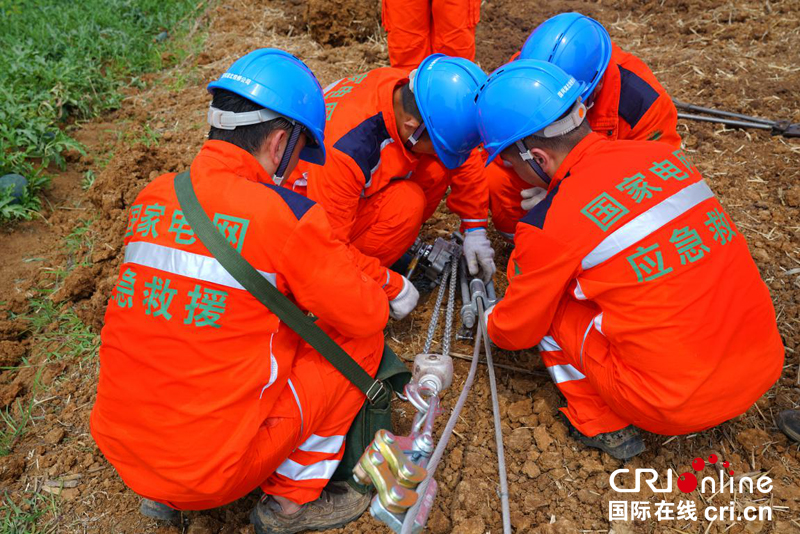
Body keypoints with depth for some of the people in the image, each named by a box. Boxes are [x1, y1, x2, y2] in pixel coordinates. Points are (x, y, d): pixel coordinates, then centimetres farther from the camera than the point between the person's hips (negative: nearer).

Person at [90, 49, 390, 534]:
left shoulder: (151, 200, 1)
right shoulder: (285, 214, -18)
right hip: (214, 470, -6)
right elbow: (365, 314, -7)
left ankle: (164, 493, 23)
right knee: (361, 337, 4)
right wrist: (381, 296, 16)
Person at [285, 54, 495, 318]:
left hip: (364, 184, 7)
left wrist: (474, 230, -3)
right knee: (406, 203, -31)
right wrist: (391, 285, -26)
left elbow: (465, 156, -3)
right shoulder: (347, 147, -40)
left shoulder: (417, 92, -19)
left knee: (439, 165, -15)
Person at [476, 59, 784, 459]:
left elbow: (516, 331, 0)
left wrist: (490, 323, 23)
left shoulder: (549, 227, -17)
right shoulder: (666, 156, 0)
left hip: (679, 406, -6)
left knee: (547, 302, 5)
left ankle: (603, 426, 12)